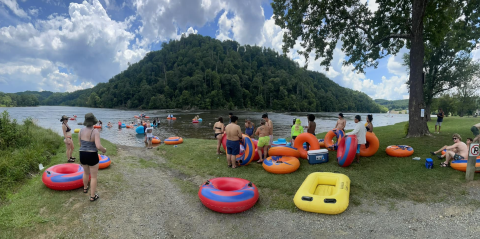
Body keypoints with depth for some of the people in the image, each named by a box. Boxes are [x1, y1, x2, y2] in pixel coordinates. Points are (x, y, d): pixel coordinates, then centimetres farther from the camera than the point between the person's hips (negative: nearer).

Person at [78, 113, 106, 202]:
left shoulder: (81, 131, -2)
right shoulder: (95, 131, -20)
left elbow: (80, 144, 9)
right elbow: (98, 146, -28)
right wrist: (104, 149, -7)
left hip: (82, 155, 6)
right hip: (92, 156, -6)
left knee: (86, 172, 31)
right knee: (94, 176, 8)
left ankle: (85, 188, 51)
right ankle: (92, 196, 15)